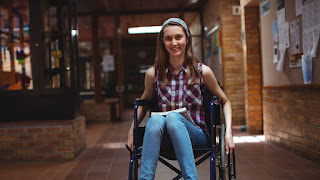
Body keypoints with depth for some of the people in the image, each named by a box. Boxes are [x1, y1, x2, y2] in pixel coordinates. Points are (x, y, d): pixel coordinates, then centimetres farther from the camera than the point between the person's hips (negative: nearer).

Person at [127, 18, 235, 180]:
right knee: (156, 119, -34)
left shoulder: (202, 72, 0)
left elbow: (225, 102, 12)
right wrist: (132, 132, 12)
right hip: (164, 139, 1)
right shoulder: (153, 73, 4)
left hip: (196, 136, -1)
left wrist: (228, 132, -1)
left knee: (173, 117, -34)